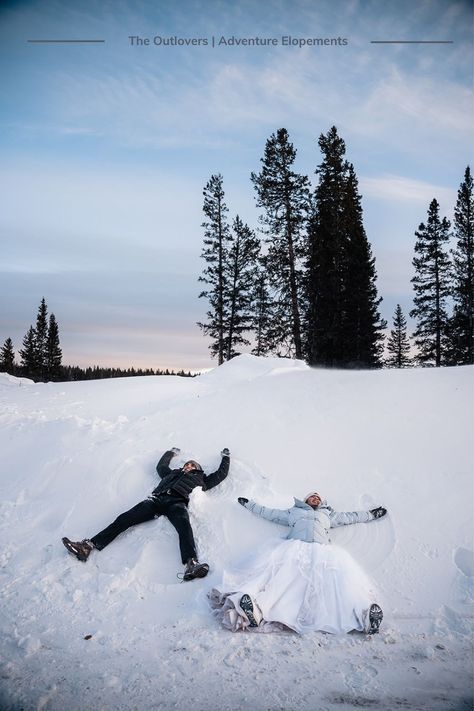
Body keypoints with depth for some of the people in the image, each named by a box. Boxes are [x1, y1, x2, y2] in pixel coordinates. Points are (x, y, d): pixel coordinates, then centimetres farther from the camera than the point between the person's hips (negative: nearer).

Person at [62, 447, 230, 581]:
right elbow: (161, 465, 55)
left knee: (184, 525, -38)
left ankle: (191, 564, -60)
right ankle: (88, 546, -25)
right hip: (156, 499, 4)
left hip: (177, 502, -4)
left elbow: (221, 474, 36)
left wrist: (226, 457, 51)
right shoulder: (173, 473, 40)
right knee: (124, 519, -15)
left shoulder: (200, 479, 32)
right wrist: (171, 452, 70)